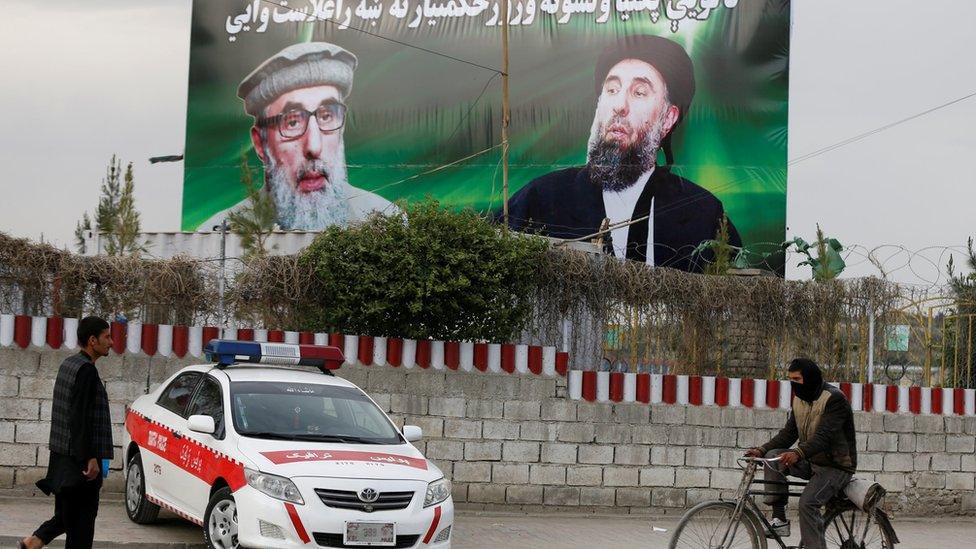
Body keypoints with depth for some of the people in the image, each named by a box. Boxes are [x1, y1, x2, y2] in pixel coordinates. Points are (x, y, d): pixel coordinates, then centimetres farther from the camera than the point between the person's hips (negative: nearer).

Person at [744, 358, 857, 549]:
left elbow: (824, 437, -30)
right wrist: (761, 450, -9)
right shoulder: (799, 399, 7)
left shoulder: (834, 398, -18)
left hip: (836, 466, -8)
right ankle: (779, 518, -12)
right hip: (811, 462, 8)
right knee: (773, 457, -14)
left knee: (807, 503, -27)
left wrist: (798, 453, -46)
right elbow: (789, 433, 6)